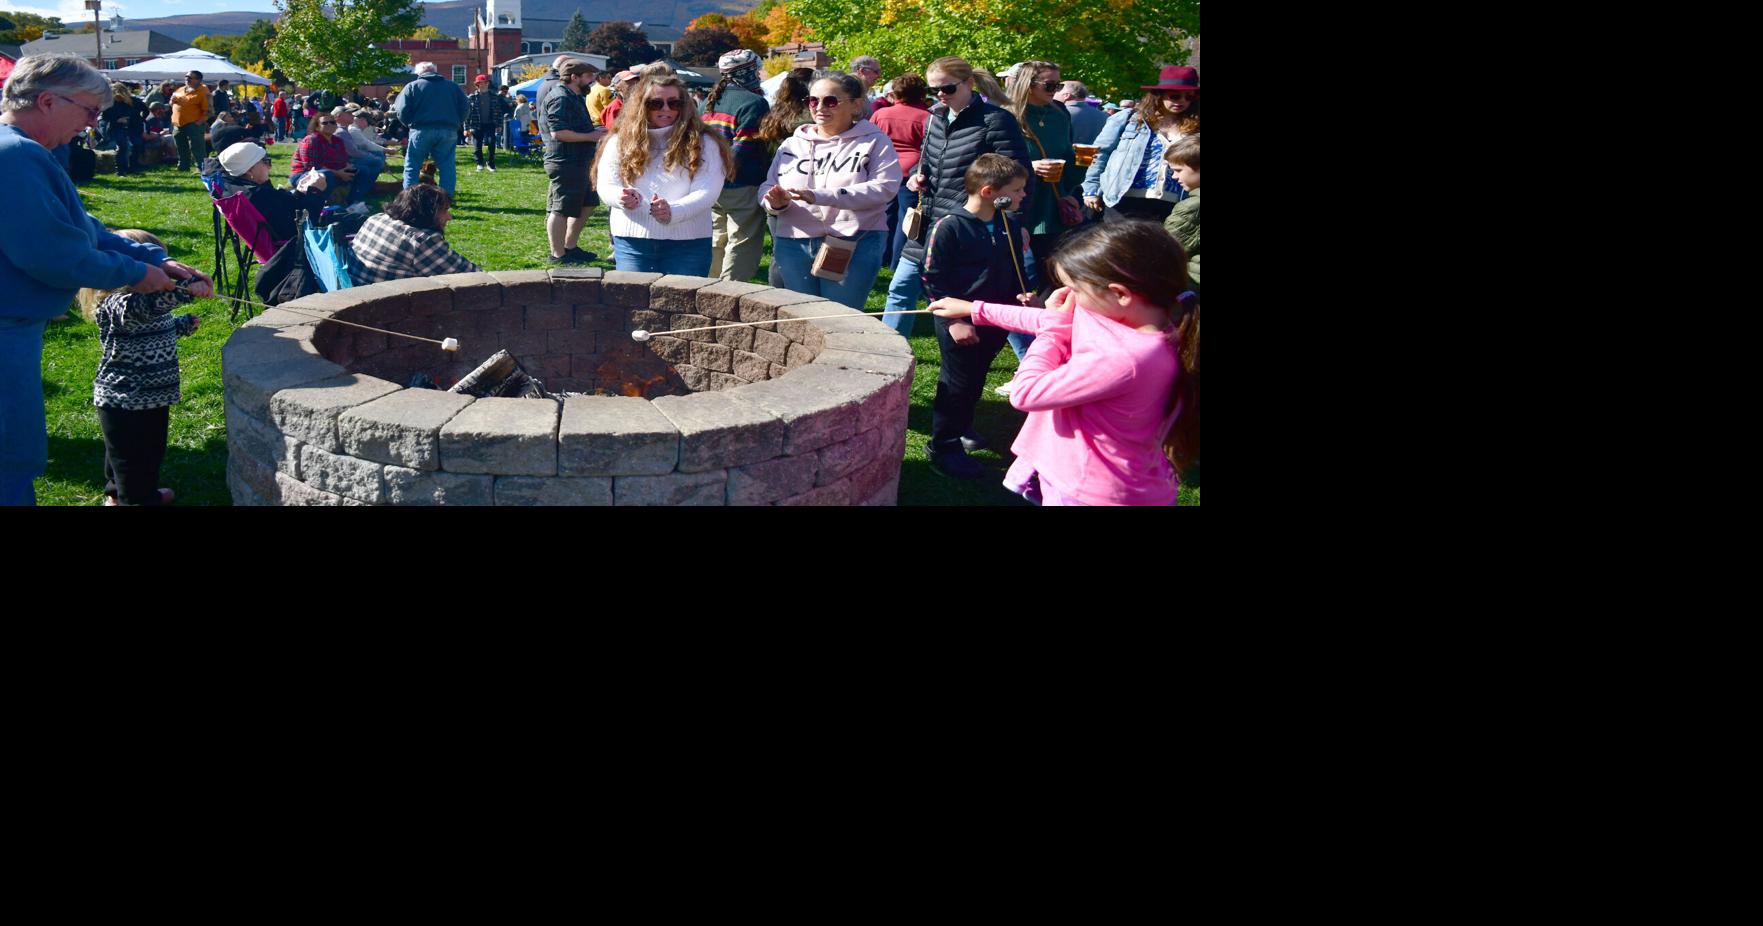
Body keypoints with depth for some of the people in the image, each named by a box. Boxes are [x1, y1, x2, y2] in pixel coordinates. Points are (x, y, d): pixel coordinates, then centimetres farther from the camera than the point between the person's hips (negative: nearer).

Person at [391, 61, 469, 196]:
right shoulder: (452, 86, 16)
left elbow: (402, 110, -1)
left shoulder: (412, 86, 7)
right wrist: (456, 124, 19)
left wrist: (410, 123, 15)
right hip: (449, 131, 2)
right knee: (447, 166, 7)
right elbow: (465, 108, 11)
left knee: (412, 166, 7)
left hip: (422, 130, -2)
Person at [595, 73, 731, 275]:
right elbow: (605, 185, 5)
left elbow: (707, 191, -9)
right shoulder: (621, 141, 8)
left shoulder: (702, 143, 1)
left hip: (687, 243, -2)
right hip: (632, 241, 2)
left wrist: (672, 212, -27)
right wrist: (621, 197, -20)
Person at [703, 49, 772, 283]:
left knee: (716, 242, 19)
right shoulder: (754, 102, -14)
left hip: (712, 185, 8)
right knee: (741, 245, -2)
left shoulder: (710, 101, 12)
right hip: (743, 187, -8)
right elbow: (744, 149, -22)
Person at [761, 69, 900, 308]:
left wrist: (820, 196, -21)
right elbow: (769, 187, 15)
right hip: (794, 246, 4)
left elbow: (885, 187, -14)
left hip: (853, 246, -4)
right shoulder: (793, 144, 16)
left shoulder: (874, 141, 1)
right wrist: (776, 202, -13)